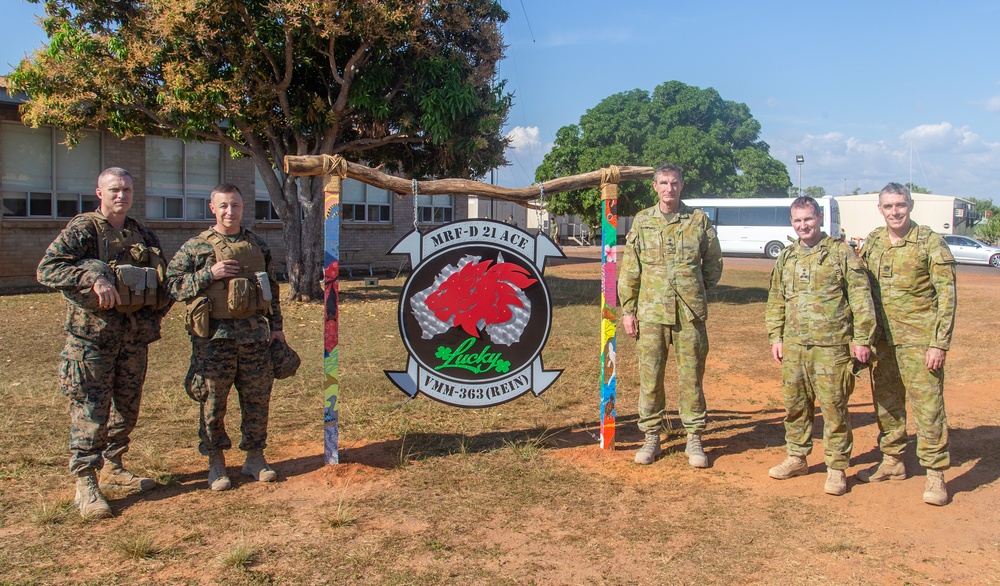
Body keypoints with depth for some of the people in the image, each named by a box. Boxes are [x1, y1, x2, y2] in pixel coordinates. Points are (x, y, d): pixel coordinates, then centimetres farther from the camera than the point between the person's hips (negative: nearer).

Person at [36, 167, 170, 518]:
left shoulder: (143, 236, 13)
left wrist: (154, 317, 7)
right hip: (92, 334, -6)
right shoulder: (82, 230, -4)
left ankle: (113, 467, 29)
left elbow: (163, 281, 21)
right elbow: (47, 268, -14)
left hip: (135, 336, 6)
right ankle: (86, 485, 4)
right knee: (90, 410, -3)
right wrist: (93, 278, -27)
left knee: (127, 406, 13)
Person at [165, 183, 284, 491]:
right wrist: (209, 274, -15)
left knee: (257, 399, 8)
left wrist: (276, 326, 13)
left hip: (255, 335, 3)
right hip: (215, 337, -3)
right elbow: (172, 283, -4)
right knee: (213, 401, 3)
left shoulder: (258, 246, 12)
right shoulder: (196, 247, 1)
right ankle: (216, 462, 17)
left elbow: (272, 289, 17)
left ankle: (255, 457, 22)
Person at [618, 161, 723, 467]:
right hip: (651, 313, 1)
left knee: (691, 378, 5)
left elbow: (714, 263, 15)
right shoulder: (642, 221, 6)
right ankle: (651, 437, 17)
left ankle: (694, 439, 17)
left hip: (690, 315, 0)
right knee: (649, 377, 4)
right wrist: (627, 310, 3)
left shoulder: (699, 220, 5)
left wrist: (696, 289, 8)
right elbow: (629, 271, 7)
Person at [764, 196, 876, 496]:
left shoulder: (841, 252, -2)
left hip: (832, 345, -5)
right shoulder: (786, 257, 13)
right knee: (795, 404, 12)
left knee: (834, 406, -1)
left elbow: (861, 297, -3)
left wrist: (861, 338, -7)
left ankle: (837, 468, 10)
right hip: (793, 345, 5)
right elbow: (776, 300, 18)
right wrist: (776, 336, 11)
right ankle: (797, 458, 27)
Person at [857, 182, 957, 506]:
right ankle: (892, 461, 28)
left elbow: (947, 295, -8)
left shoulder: (930, 243, -6)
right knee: (886, 403, 13)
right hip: (882, 339, 5)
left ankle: (935, 474, 6)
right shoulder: (872, 242, 8)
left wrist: (940, 343, -14)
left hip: (919, 340, -5)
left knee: (927, 406, -3)